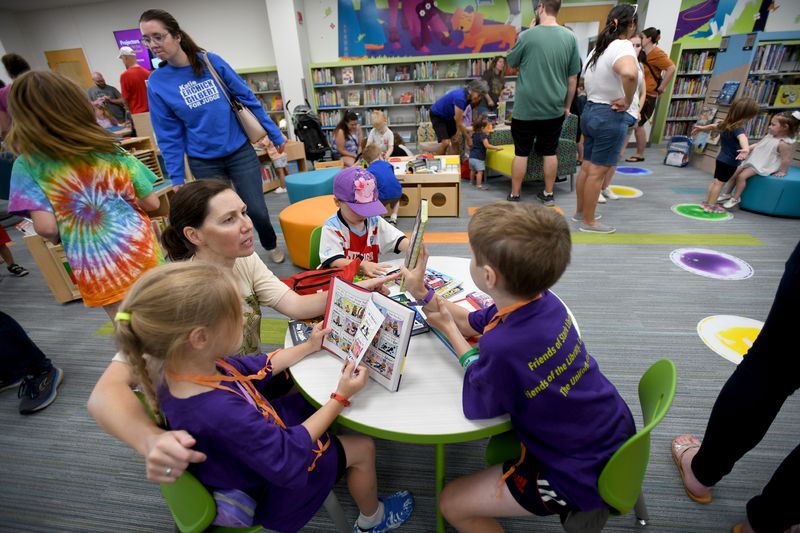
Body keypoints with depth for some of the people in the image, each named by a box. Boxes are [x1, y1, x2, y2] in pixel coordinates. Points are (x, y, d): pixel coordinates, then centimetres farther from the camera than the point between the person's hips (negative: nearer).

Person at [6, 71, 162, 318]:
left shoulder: (27, 164, -8)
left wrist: (57, 238, 7)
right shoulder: (112, 150, -2)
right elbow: (151, 203, -1)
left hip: (99, 273, -1)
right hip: (144, 255, 2)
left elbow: (46, 228, -17)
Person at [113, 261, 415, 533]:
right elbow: (288, 455, -31)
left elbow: (256, 369, -1)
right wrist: (341, 397, -24)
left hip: (258, 434, 8)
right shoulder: (218, 411, -45)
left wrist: (309, 347, 3)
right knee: (363, 448, 2)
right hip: (266, 487, -7)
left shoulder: (186, 366, -18)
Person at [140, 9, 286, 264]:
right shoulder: (156, 82, -2)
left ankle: (271, 245, 31)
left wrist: (275, 134, 1)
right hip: (203, 162, 1)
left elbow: (247, 98, 1)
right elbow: (169, 135, 0)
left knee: (256, 210, -1)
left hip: (240, 151, 0)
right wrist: (176, 178, -2)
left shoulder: (212, 62, -3)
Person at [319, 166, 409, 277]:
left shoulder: (375, 221, 5)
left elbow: (398, 240, 0)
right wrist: (362, 265, -37)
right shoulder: (332, 227, -11)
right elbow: (334, 262, -21)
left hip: (371, 277, 5)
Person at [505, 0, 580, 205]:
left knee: (521, 153, 5)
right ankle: (548, 194, 22)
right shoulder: (570, 37, 0)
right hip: (554, 108, 3)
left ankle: (514, 197, 11)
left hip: (526, 107, -3)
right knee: (550, 152, 12)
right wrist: (567, 106, 15)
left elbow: (511, 62, 7)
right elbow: (573, 78, 4)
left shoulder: (527, 36, -9)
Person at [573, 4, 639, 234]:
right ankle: (588, 222, 8)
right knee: (597, 172, -2)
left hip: (590, 111, 9)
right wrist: (627, 101, -24)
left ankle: (579, 211, 28)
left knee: (587, 167, 16)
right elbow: (630, 74, -39)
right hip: (610, 117, -8)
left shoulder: (599, 48, 11)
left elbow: (587, 79, 27)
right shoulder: (622, 46, -17)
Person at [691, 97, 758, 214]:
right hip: (730, 162, -8)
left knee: (715, 181, 16)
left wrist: (701, 128, 41)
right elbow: (742, 138, -47)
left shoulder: (725, 124, 1)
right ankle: (711, 206, 1)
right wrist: (746, 149, -66)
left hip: (721, 158, 8)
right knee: (720, 183, -3)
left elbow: (713, 126, 22)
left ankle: (707, 202, 23)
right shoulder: (738, 128, -26)